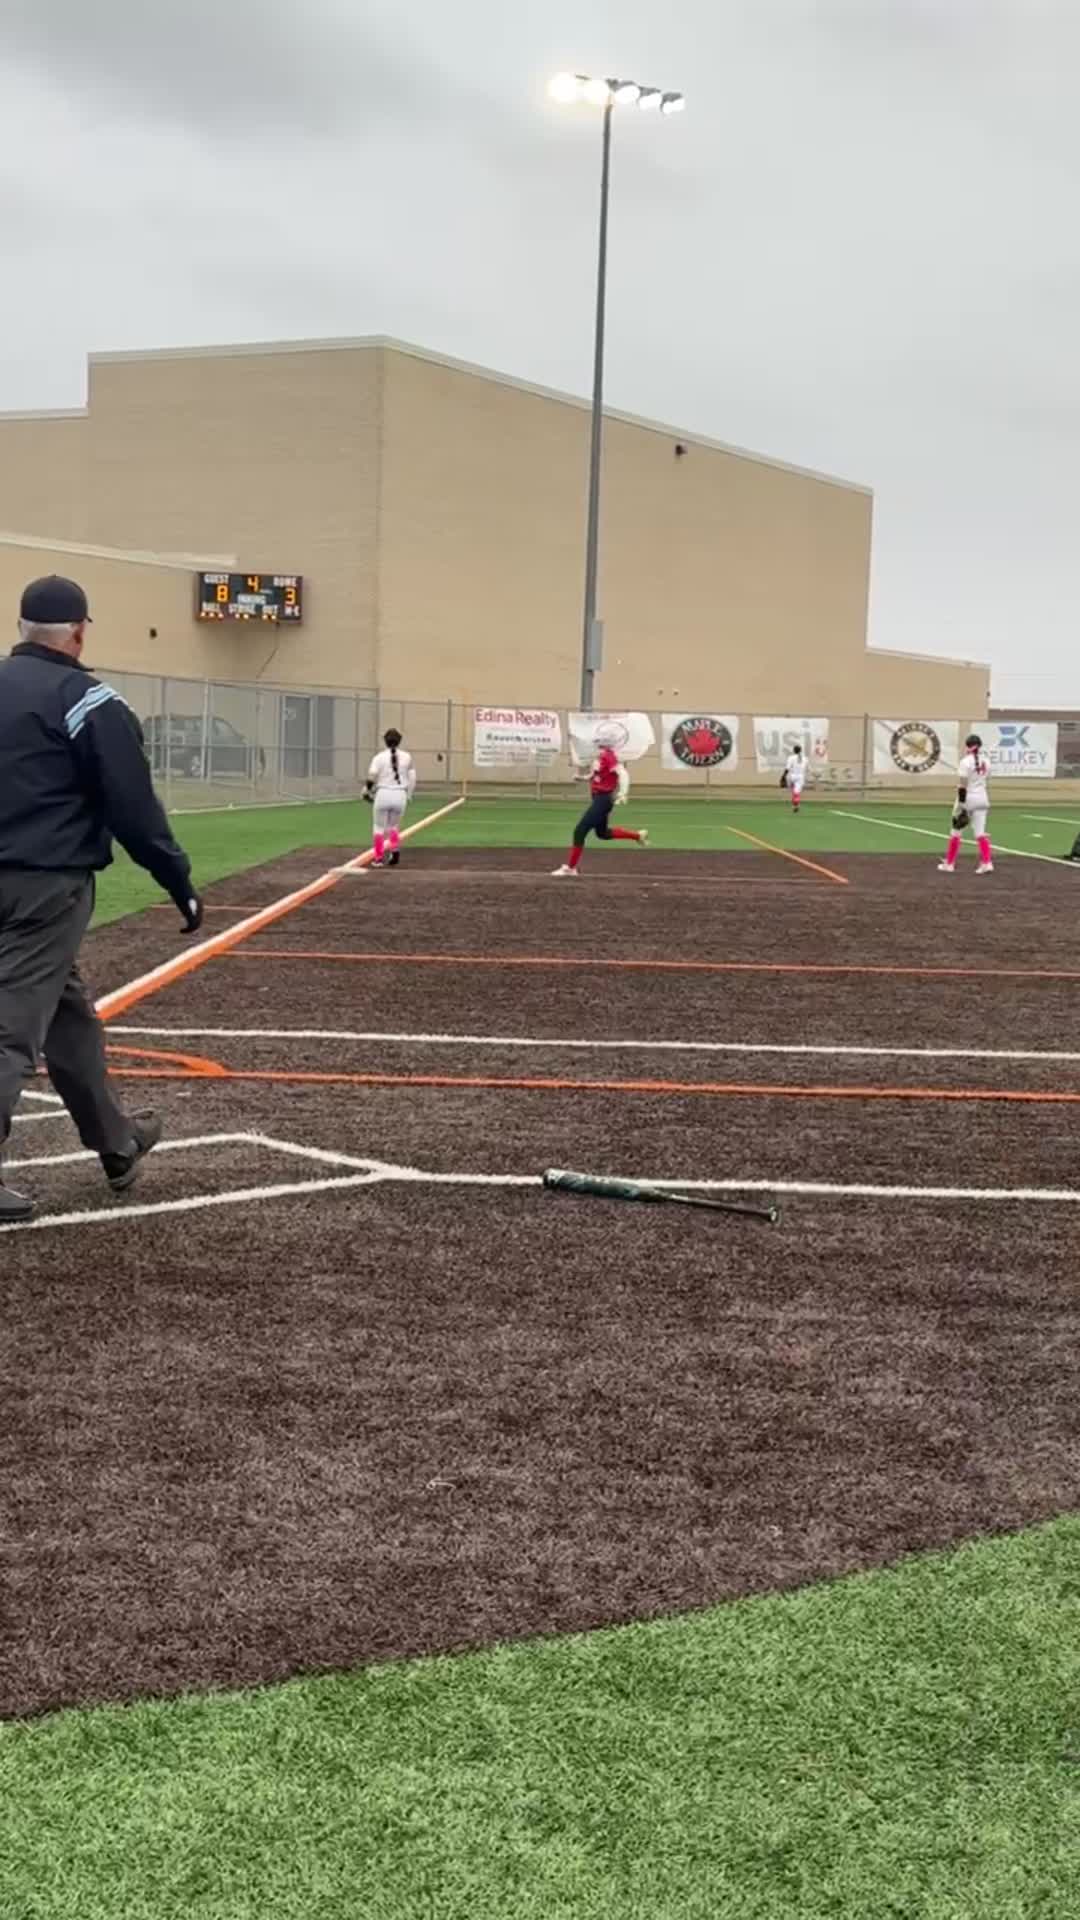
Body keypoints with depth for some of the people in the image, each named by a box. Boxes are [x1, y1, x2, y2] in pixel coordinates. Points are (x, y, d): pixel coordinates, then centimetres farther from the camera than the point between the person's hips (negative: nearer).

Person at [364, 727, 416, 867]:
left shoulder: (380, 757, -2)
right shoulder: (406, 757, 6)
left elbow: (372, 775, -15)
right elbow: (412, 778, 6)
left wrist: (367, 791, 1)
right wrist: (409, 796, 17)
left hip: (383, 794, -2)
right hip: (401, 795, 2)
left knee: (379, 827, 12)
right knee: (394, 825, 21)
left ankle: (378, 858, 11)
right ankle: (395, 848, -4)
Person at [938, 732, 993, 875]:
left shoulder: (966, 761, -12)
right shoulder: (986, 761, 7)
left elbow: (963, 786, -16)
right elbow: (987, 784, 12)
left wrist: (961, 806, -16)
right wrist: (987, 803, 20)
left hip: (968, 798, -5)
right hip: (982, 798, 5)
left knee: (956, 830, 7)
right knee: (980, 831, 4)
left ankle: (949, 863, 12)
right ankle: (987, 862, -9)